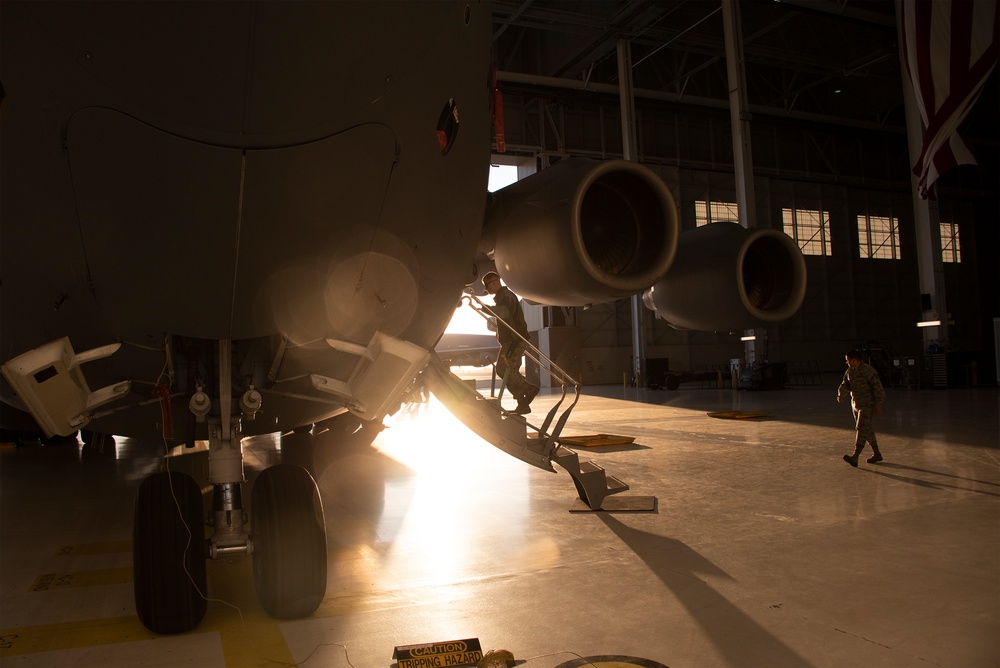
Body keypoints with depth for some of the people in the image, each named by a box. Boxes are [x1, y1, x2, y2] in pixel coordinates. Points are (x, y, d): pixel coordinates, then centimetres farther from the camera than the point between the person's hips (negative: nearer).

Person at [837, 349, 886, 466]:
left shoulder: (869, 371, -14)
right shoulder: (849, 372, 9)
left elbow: (878, 388, -14)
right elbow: (845, 385, 11)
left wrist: (878, 405, -17)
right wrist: (841, 395, -11)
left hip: (867, 405, -8)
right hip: (856, 404, 8)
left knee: (862, 428, -15)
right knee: (867, 430, 16)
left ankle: (855, 457, -22)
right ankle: (877, 454, 29)